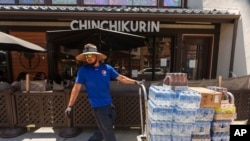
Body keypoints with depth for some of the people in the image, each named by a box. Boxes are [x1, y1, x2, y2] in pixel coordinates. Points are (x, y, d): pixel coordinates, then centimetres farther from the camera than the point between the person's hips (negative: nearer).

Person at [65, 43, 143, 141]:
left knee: (104, 130, 22)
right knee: (108, 132, 9)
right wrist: (70, 106, -12)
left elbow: (121, 78, 3)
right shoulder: (83, 70, -8)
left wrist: (135, 82, -1)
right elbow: (76, 88, -8)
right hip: (97, 107, -4)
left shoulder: (107, 68, -1)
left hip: (109, 105, 5)